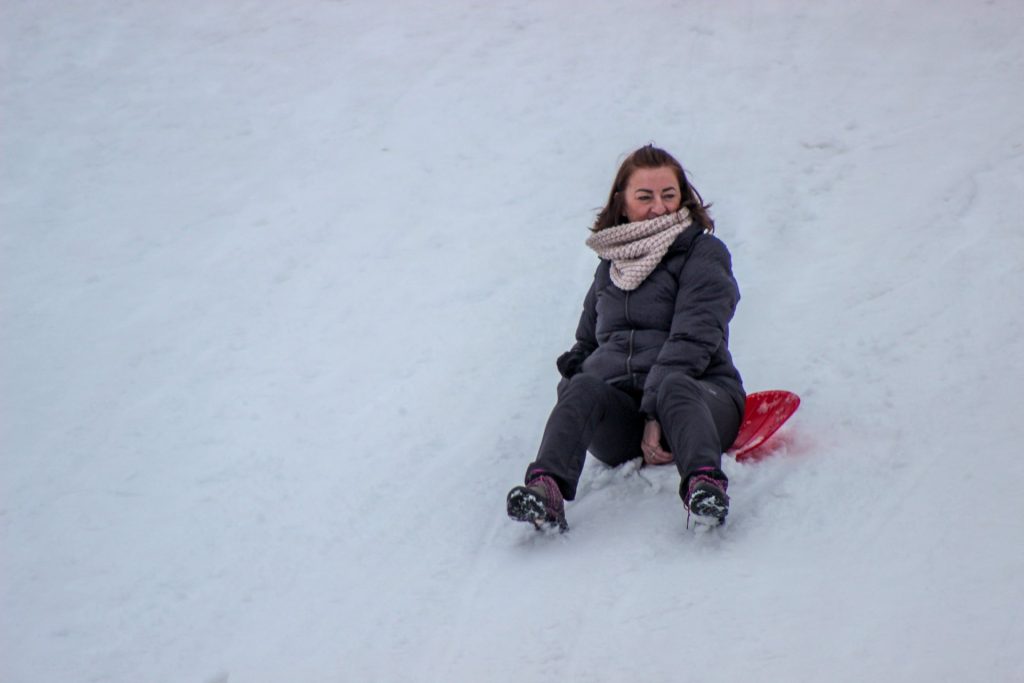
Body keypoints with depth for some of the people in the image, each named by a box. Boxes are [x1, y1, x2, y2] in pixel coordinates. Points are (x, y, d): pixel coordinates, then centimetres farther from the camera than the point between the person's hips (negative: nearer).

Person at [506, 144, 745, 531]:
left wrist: (656, 415, -23)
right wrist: (574, 372, 6)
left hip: (698, 394, -3)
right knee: (582, 387, -30)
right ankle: (546, 490, -55)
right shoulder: (612, 260, 23)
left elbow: (692, 341, -10)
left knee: (673, 386, -38)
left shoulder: (704, 253, 5)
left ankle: (705, 486, -64)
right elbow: (587, 342, 31)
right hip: (619, 407, 3)